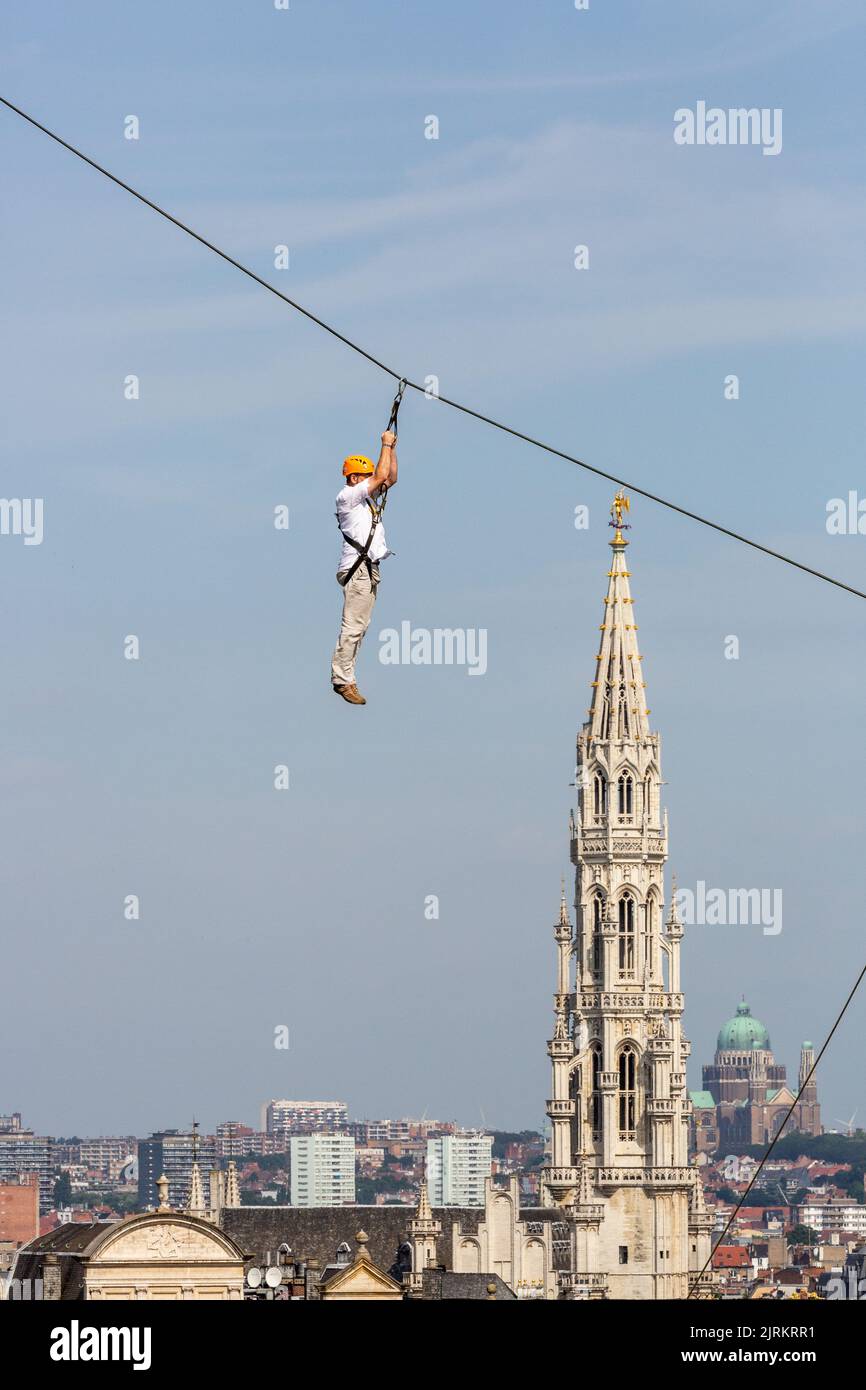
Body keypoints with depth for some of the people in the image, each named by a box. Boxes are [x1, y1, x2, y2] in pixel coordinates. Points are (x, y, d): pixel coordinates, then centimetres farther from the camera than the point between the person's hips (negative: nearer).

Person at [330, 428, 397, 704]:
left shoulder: (367, 496, 17)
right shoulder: (347, 496, -10)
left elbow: (390, 479, 21)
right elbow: (382, 477, -16)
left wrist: (391, 448, 13)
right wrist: (386, 444, -5)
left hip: (370, 568, 10)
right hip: (357, 568, -10)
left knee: (360, 626, 9)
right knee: (353, 626, -11)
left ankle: (343, 676, 11)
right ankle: (343, 680, -11)